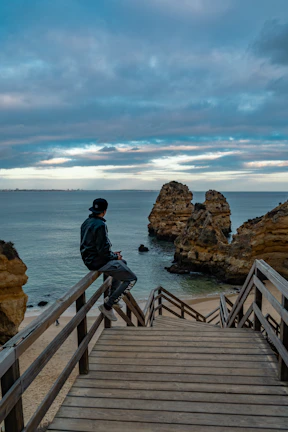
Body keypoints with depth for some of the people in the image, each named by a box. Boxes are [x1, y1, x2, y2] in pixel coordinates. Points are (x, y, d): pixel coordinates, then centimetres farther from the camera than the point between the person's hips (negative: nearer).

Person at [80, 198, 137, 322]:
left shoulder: (86, 222, 7)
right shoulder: (100, 225, -22)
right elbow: (103, 251, -24)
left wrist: (112, 254, 13)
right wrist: (115, 256, -4)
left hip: (89, 259, 10)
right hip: (99, 262, -10)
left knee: (122, 263, 31)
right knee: (131, 279, -6)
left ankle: (111, 297, 32)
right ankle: (107, 306, -2)